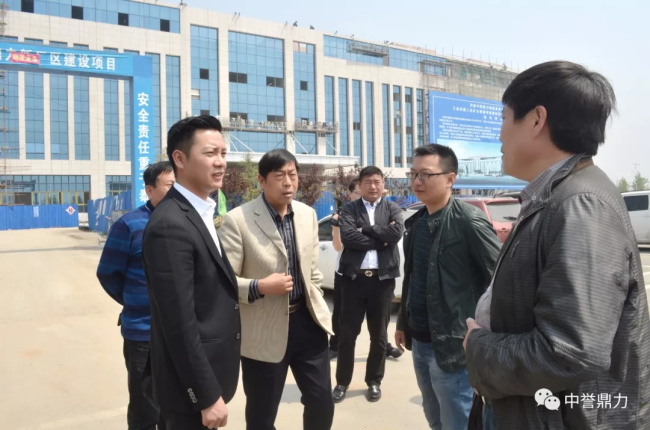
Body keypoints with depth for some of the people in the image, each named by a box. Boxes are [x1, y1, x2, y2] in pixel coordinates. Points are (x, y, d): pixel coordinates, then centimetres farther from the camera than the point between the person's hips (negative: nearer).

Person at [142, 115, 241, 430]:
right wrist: (208, 396, -18)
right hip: (193, 383, -9)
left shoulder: (201, 213, 6)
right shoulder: (171, 225, -24)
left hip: (208, 369, 9)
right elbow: (180, 324, -24)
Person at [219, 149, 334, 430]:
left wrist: (316, 308, 13)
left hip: (307, 320, 5)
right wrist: (260, 287, -25)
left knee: (322, 402, 15)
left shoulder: (308, 214, 4)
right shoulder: (237, 220, -14)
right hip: (265, 331, -4)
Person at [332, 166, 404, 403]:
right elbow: (347, 236, -15)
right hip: (354, 278, -1)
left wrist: (366, 229, -11)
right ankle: (342, 382, 23)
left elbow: (397, 232, -13)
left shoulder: (392, 208, 7)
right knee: (347, 333, 7)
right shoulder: (349, 209, 3)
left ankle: (374, 381, 29)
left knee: (379, 334, 12)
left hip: (382, 278, 1)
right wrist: (380, 240, -13)